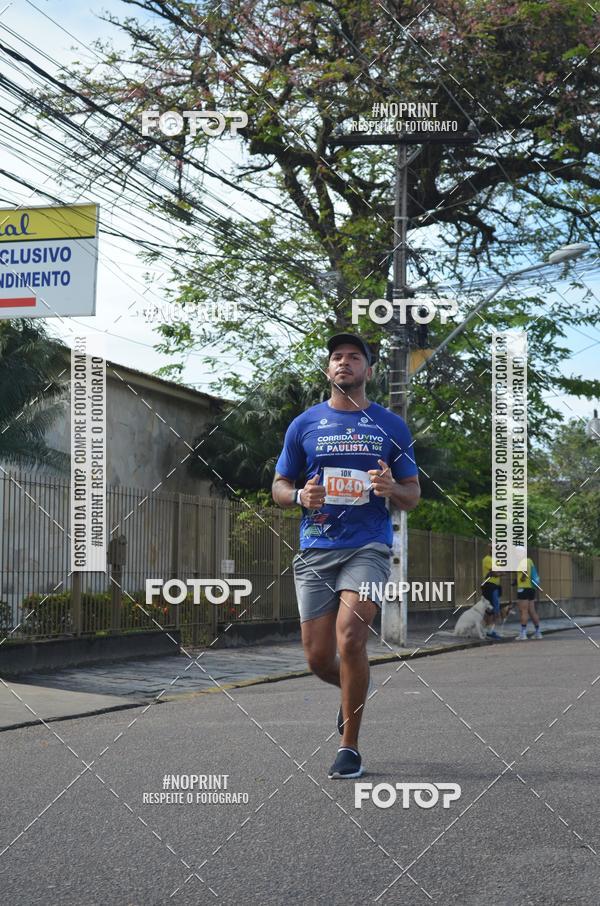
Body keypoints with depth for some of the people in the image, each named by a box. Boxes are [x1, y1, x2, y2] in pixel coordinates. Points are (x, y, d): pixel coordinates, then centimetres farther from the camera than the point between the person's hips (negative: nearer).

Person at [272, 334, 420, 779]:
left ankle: (350, 747, -7)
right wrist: (300, 496, -9)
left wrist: (391, 488, -12)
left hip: (368, 547, -2)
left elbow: (413, 495, 11)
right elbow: (279, 487, 14)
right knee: (319, 658, 1)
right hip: (315, 551, 2)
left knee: (350, 638, -21)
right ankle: (355, 691, 37)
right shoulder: (304, 424, 10)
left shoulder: (391, 426, 8)